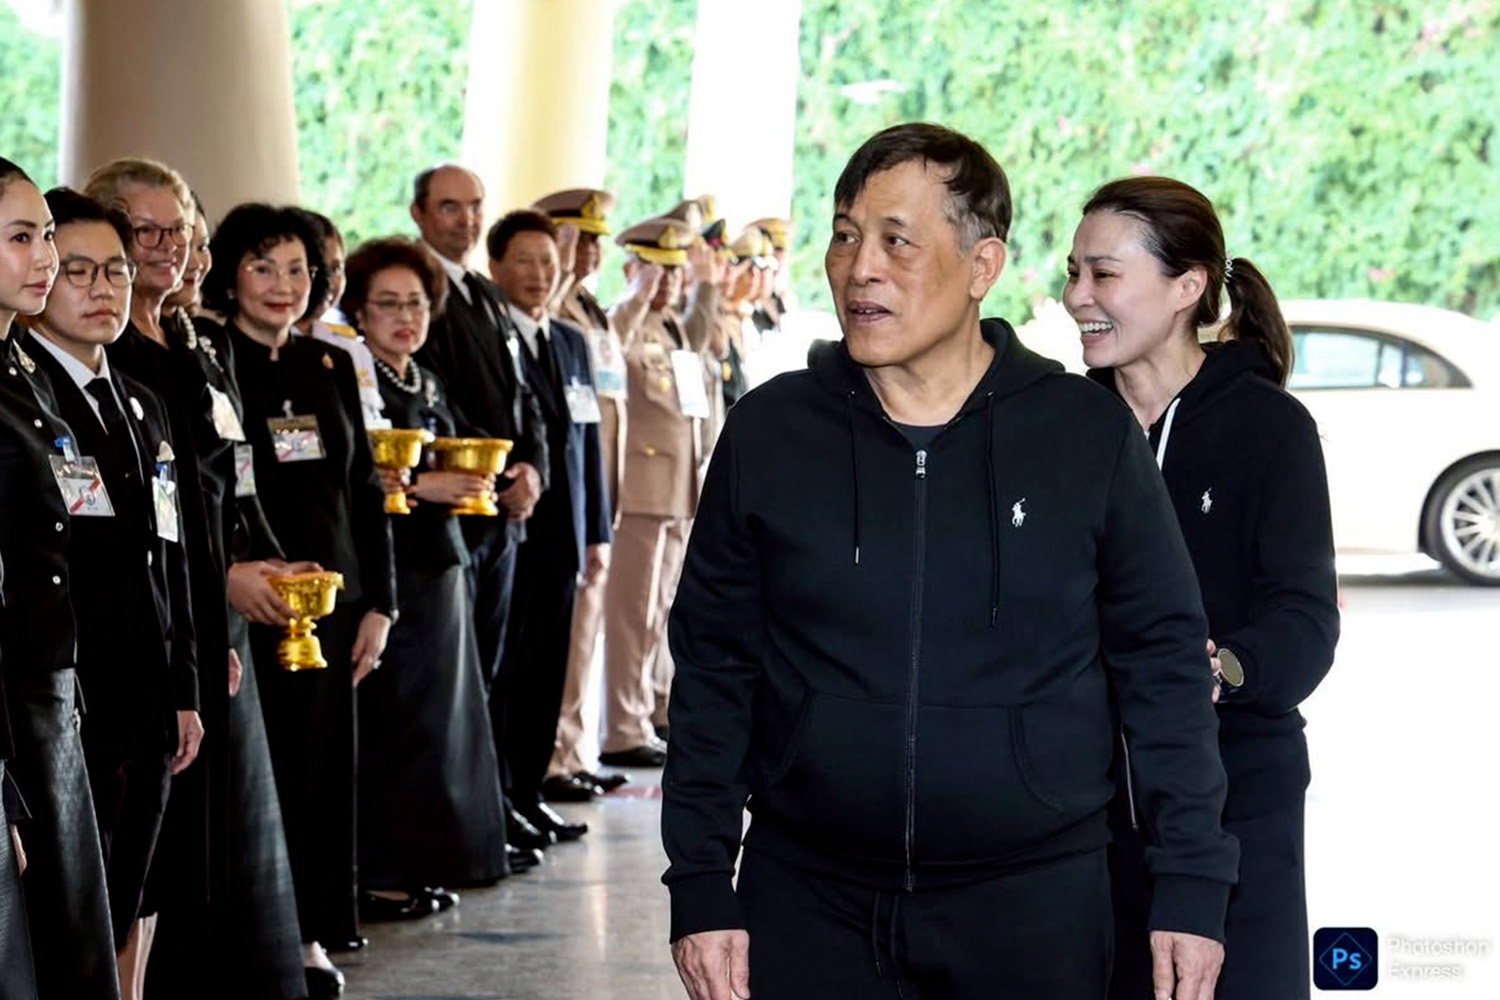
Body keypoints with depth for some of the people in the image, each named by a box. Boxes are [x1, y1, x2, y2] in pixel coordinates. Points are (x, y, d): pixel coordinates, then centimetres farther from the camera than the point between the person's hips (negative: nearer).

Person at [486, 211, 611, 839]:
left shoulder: (573, 343, 16)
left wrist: (597, 531, 15)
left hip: (560, 535, 7)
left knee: (545, 671, 9)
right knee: (498, 669, -2)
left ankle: (527, 793, 16)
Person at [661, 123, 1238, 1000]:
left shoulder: (1088, 434, -1)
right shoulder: (770, 431, 2)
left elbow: (1165, 664, 2)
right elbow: (714, 671, 5)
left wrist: (1193, 886, -2)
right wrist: (701, 889, 1)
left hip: (1035, 904, -1)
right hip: (807, 906, 1)